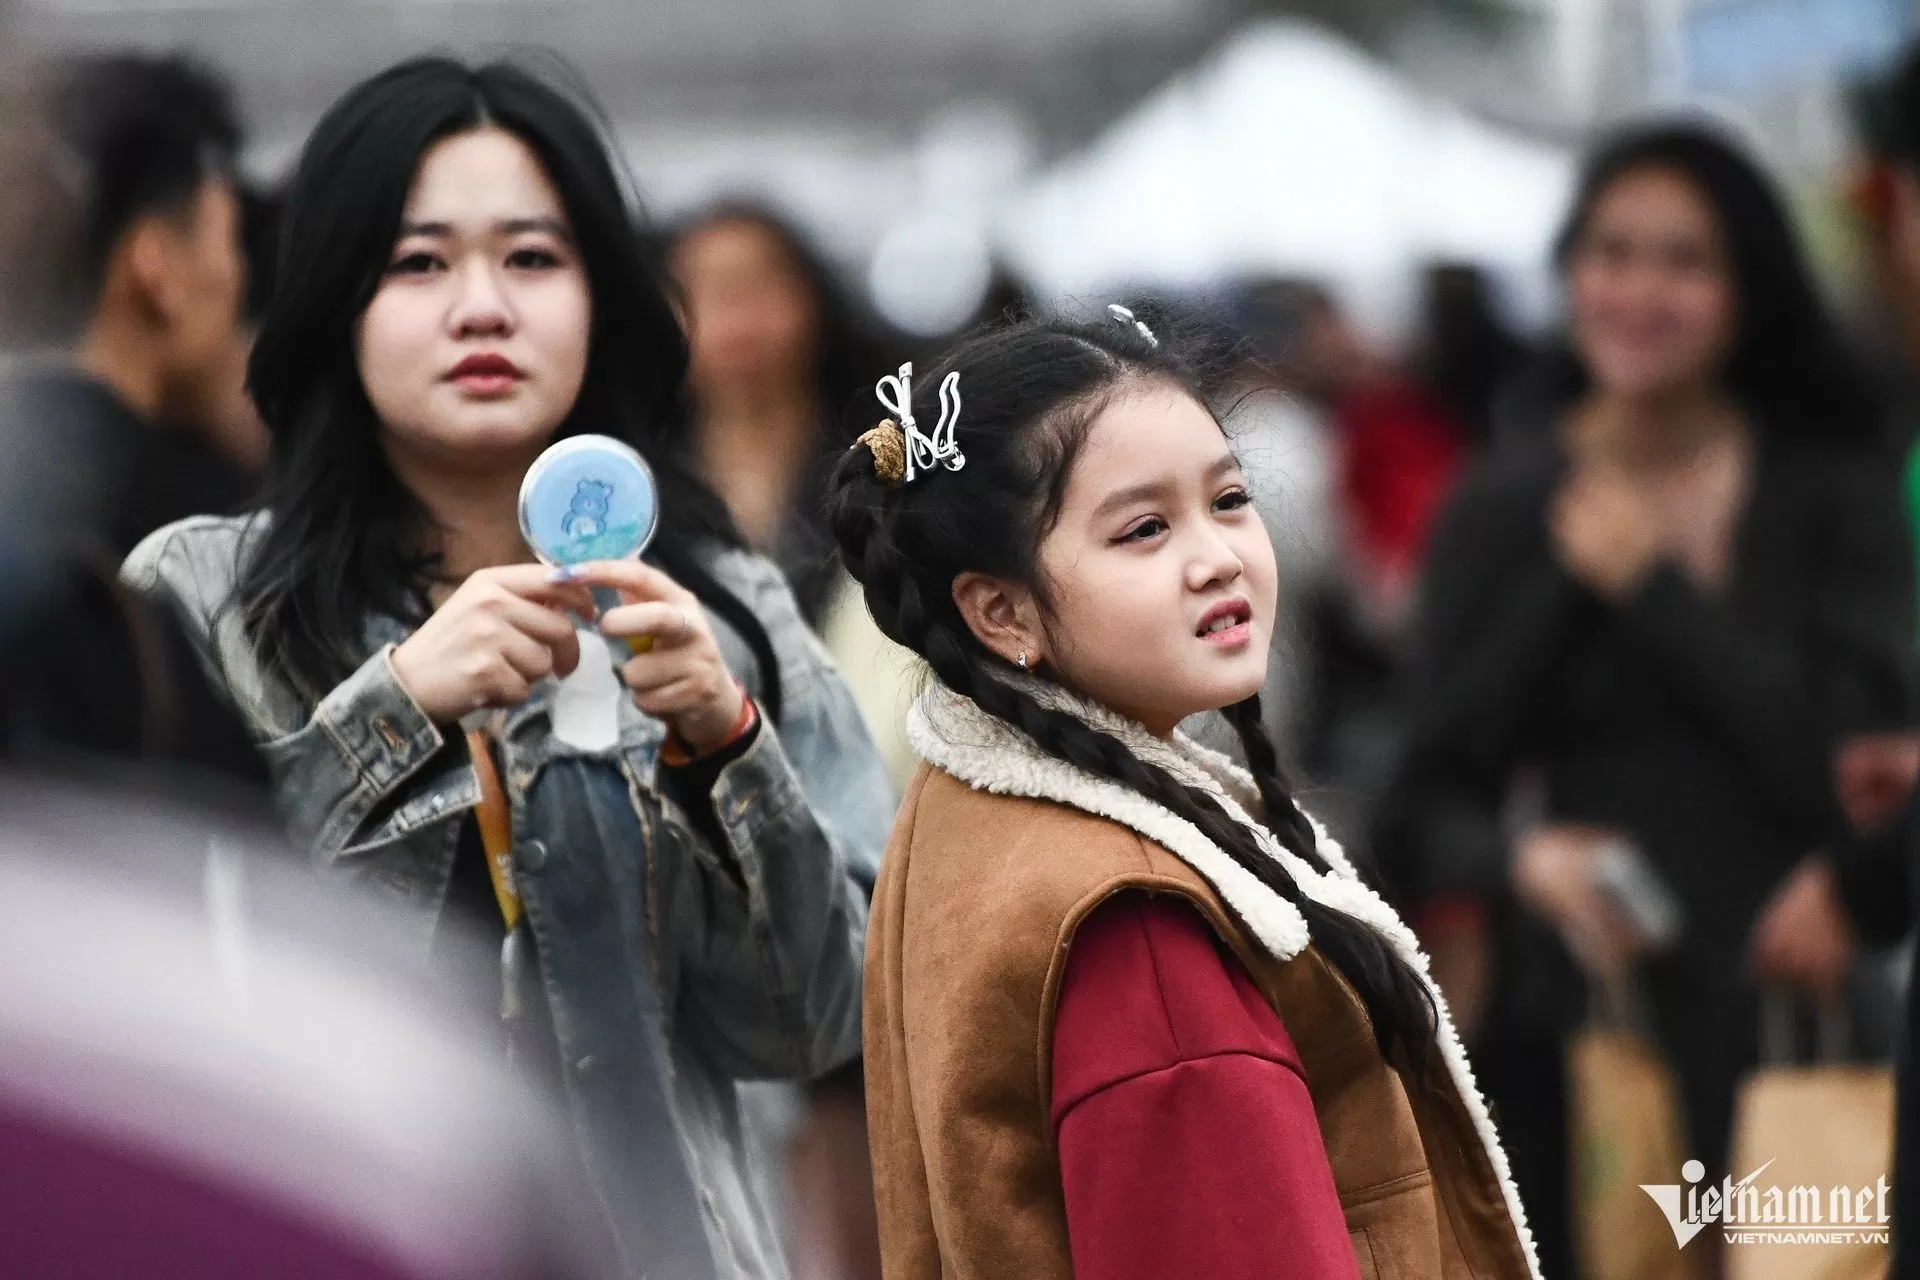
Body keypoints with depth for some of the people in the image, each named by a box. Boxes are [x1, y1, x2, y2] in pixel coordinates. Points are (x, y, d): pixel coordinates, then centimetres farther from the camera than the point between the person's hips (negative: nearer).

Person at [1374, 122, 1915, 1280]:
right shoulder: (1504, 512, 7)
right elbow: (1438, 792, 5)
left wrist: (1649, 586, -7)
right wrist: (1518, 860, -17)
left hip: (1779, 1000, -1)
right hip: (1568, 1020, 1)